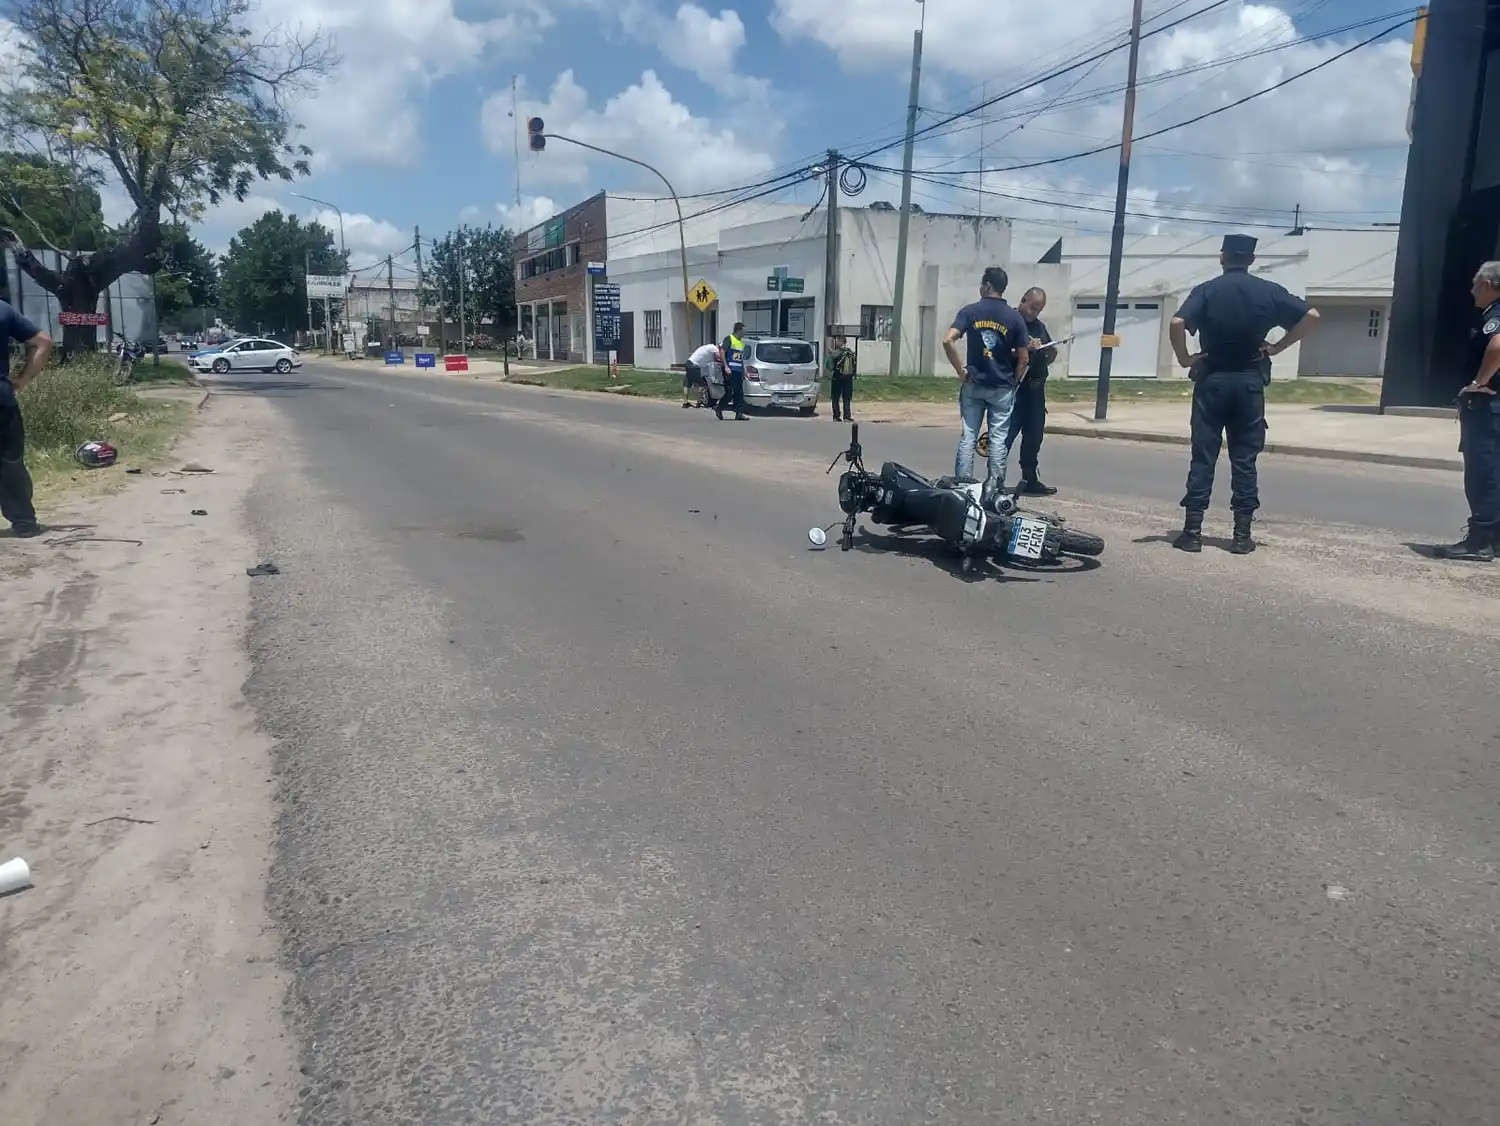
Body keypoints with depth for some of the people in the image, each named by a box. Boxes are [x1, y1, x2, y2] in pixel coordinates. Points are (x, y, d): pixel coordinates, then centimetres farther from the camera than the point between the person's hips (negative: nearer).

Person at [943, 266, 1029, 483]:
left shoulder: (970, 311, -3)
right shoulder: (1015, 317, -1)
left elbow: (948, 340, -14)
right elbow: (1023, 359, -2)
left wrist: (961, 371, -6)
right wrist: (1014, 382, 10)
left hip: (974, 384, 0)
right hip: (1002, 388, 0)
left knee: (967, 436, 5)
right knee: (998, 438, 4)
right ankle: (996, 487, 6)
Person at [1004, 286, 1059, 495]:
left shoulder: (1039, 325, 17)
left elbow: (1051, 354, 22)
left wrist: (1051, 351, 0)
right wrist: (1026, 348, -25)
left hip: (1036, 388, 8)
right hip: (1013, 388, -8)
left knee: (1034, 436, 12)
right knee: (1006, 436, -8)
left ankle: (1030, 480, 22)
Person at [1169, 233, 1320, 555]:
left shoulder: (1206, 290, -2)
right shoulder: (1268, 291, 4)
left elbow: (1178, 323, -19)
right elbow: (1311, 316, -1)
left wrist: (1184, 358, -7)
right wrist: (1278, 347, 4)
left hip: (1212, 379, -1)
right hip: (1249, 381, 1)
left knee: (1203, 458, 2)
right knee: (1244, 460, 6)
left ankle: (1192, 532, 0)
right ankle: (1242, 535, 7)